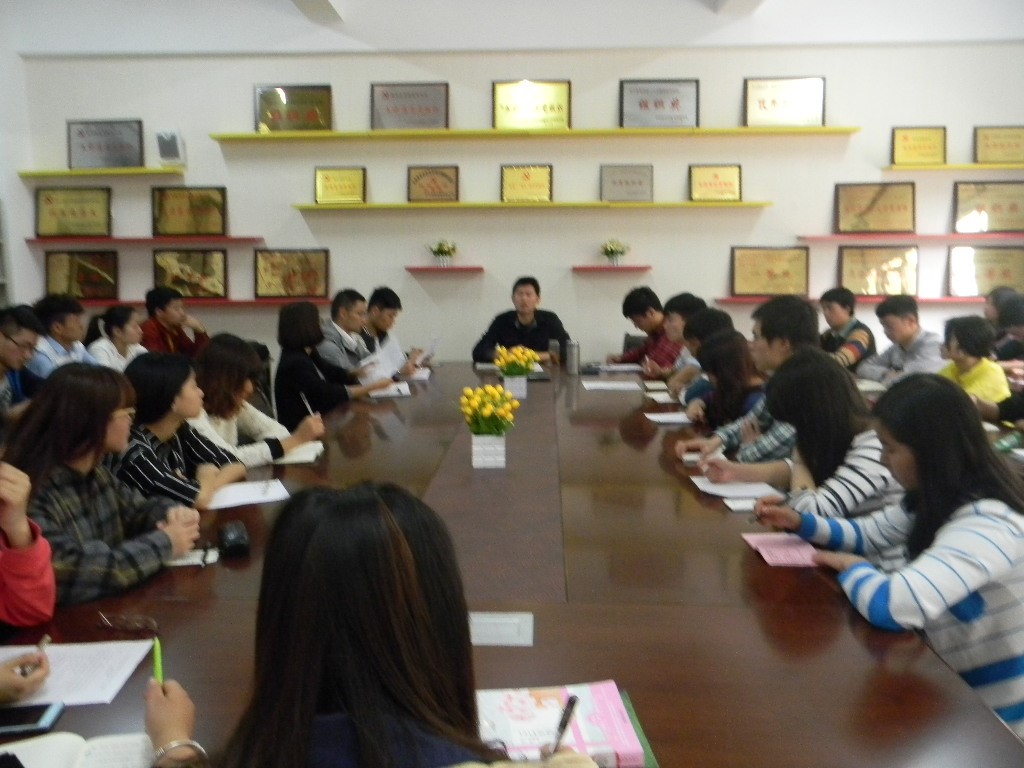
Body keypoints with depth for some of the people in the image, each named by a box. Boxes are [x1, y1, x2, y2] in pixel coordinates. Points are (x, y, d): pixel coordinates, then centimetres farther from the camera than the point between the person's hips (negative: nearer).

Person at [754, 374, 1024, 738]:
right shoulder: (938, 498, -1)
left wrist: (853, 568, -20)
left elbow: (890, 606, -42)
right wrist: (801, 523, 0)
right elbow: (865, 534, 15)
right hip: (955, 687, 7)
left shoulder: (988, 525, -31)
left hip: (992, 716, -7)